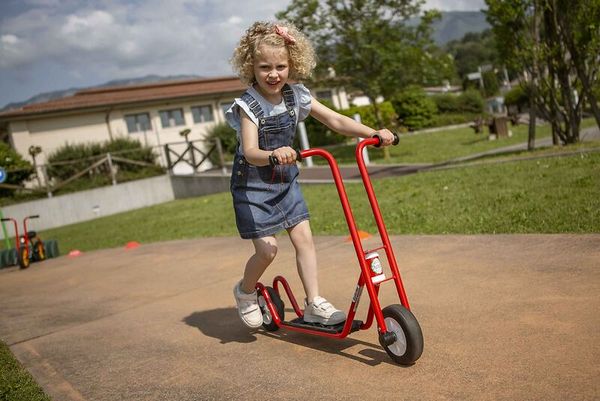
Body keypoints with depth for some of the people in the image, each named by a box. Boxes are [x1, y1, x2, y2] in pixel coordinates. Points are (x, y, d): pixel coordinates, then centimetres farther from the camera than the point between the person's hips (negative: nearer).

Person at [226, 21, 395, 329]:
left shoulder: (296, 96, -4)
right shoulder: (248, 106, -20)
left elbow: (336, 121, -4)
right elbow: (250, 152, -32)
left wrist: (373, 134, -15)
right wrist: (273, 154, -55)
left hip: (285, 182, 5)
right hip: (252, 186, -5)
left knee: (303, 237, -2)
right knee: (267, 248, -8)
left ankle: (314, 303, 7)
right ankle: (245, 292, 21)